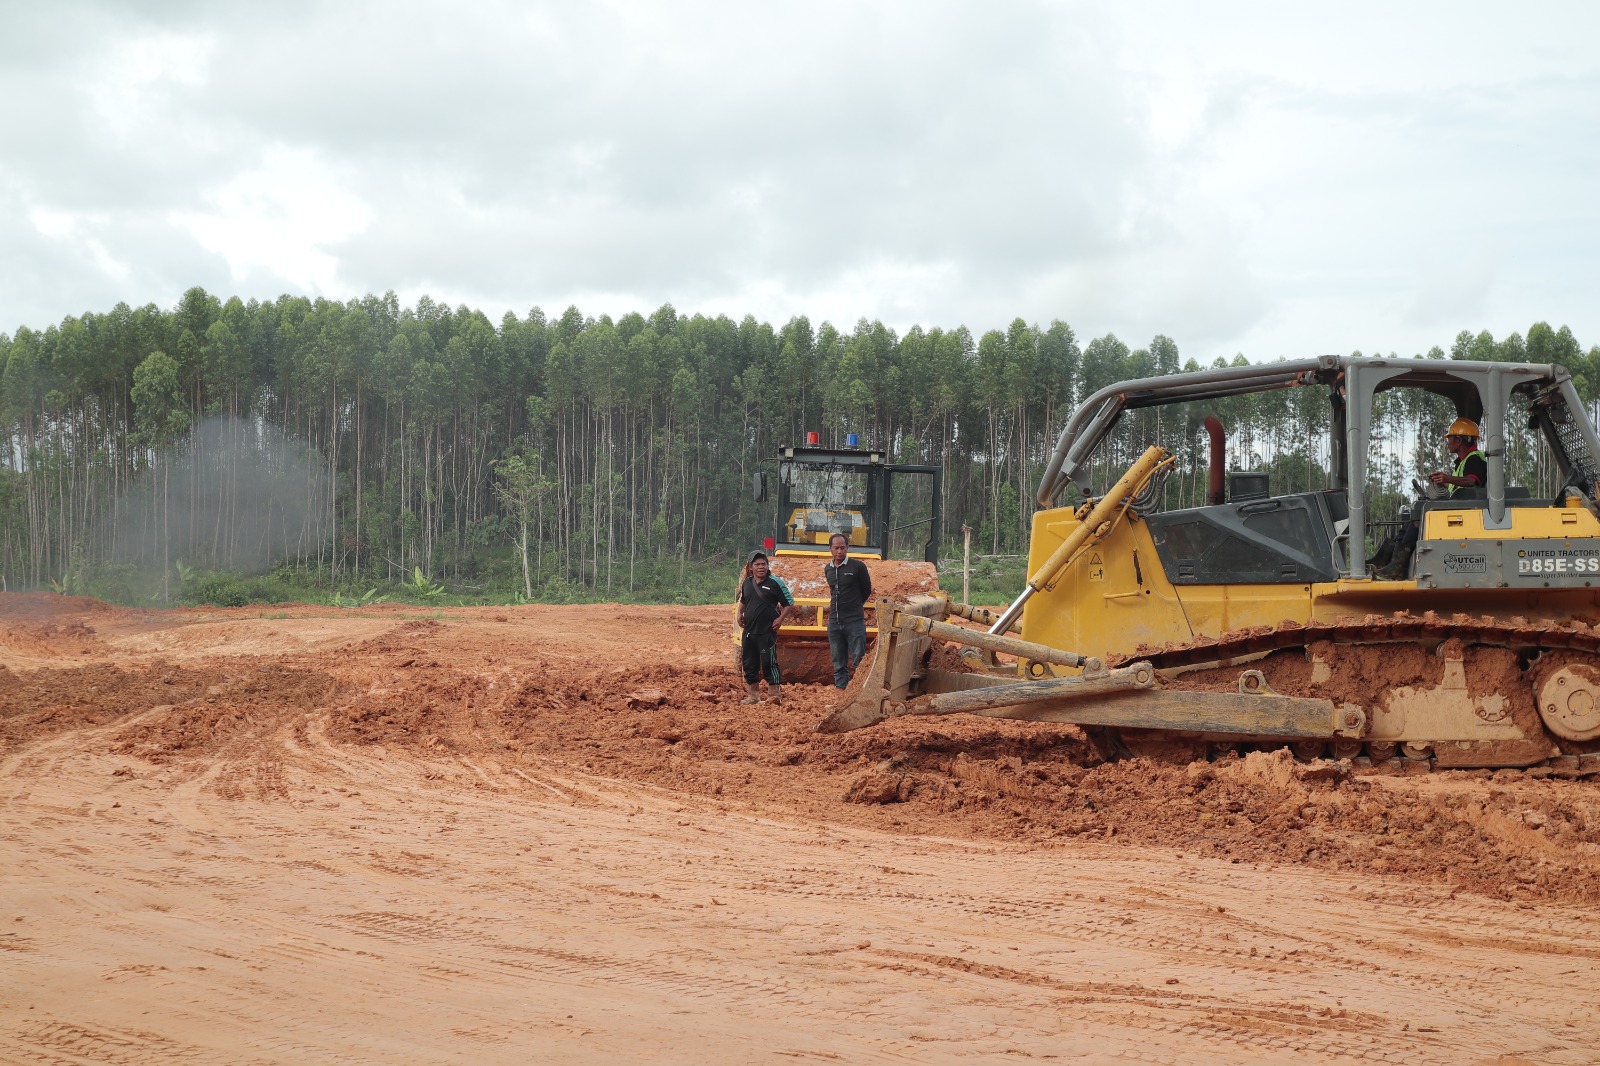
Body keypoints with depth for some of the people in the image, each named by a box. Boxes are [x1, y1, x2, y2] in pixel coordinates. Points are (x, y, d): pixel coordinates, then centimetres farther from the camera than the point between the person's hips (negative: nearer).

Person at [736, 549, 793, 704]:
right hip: (748, 632, 6)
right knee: (749, 664, 11)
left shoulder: (774, 583, -8)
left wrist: (780, 619, -11)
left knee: (769, 663, -9)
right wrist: (740, 614, 13)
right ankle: (753, 695, 21)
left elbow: (789, 603, -4)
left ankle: (775, 694, -5)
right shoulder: (747, 583, 9)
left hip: (767, 632, -6)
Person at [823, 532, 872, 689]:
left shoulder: (857, 566, -5)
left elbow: (867, 591, 6)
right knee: (839, 666, 7)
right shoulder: (828, 569, 10)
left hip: (855, 623, -5)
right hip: (834, 623, 5)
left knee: (859, 663, -5)